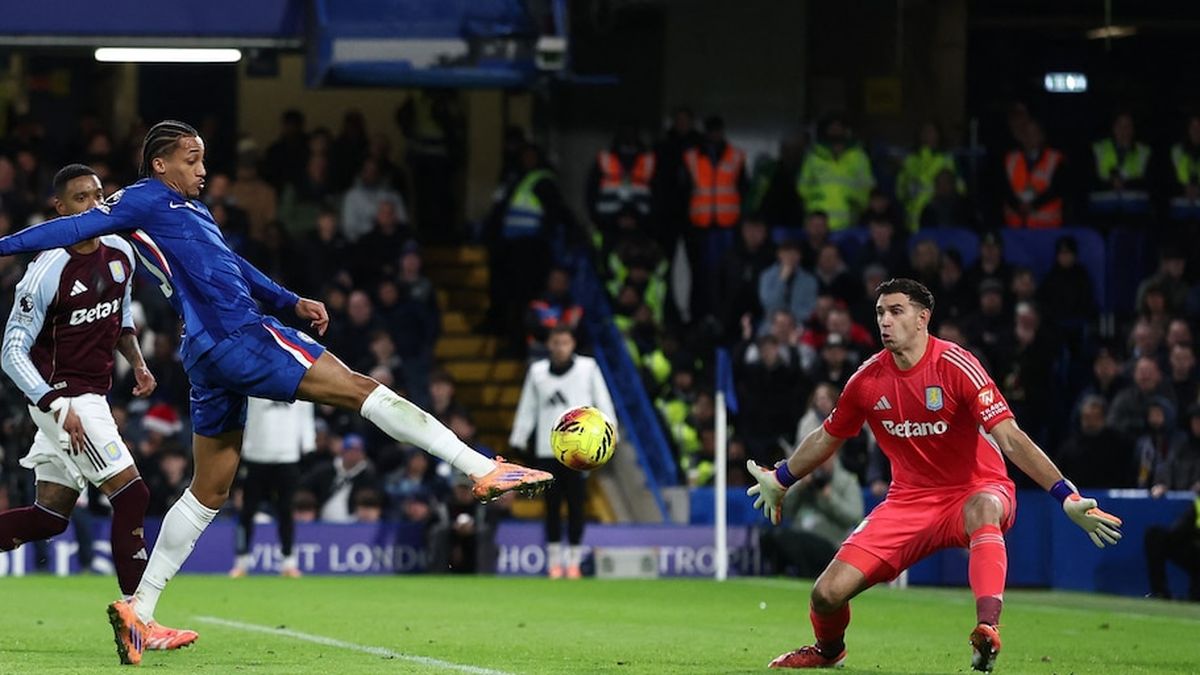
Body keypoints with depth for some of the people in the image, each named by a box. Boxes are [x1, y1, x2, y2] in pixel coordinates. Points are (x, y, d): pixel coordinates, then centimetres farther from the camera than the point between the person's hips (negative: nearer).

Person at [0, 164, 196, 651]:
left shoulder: (120, 254, 4)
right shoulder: (48, 271, -18)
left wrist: (137, 364, 6)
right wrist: (59, 407, -24)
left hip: (90, 396, 8)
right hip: (62, 396, -8)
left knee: (51, 516, 10)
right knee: (132, 496, -14)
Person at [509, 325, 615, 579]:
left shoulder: (587, 368, 3)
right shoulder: (537, 371, 9)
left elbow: (602, 401, 4)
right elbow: (527, 407, 13)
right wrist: (518, 440, 10)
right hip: (547, 449, 2)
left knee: (575, 503, -2)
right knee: (552, 503, 2)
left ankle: (574, 560, 6)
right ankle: (554, 560, 9)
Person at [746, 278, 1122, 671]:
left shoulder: (955, 366, -18)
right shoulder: (869, 379, -2)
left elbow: (1011, 440, -23)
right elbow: (826, 438, 18)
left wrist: (1067, 498, -32)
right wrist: (780, 480, 30)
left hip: (974, 493, -4)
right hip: (909, 501, 4)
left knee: (982, 509, -44)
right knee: (828, 594, -8)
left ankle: (987, 630, -55)